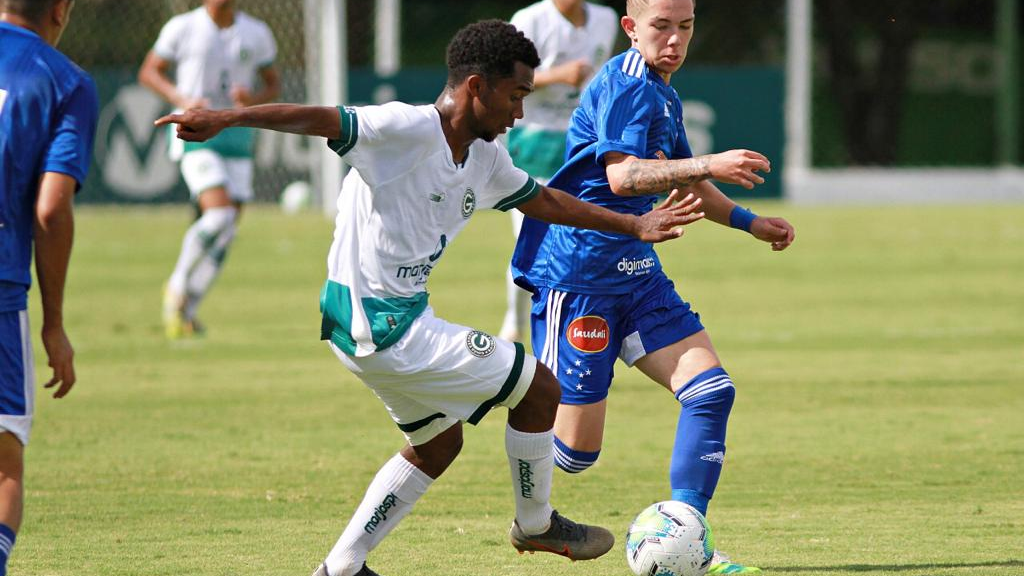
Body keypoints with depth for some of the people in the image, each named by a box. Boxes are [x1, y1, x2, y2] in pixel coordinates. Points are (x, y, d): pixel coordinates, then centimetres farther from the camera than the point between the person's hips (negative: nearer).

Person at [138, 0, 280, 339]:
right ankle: (177, 286, -1)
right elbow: (149, 72, 6)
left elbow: (273, 84, 16)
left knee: (225, 233, 1)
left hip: (236, 136, 4)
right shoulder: (182, 28, -3)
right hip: (194, 132, -4)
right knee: (219, 215, -22)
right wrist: (182, 100, -12)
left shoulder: (256, 34, 6)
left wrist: (254, 100, -8)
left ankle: (185, 312, 15)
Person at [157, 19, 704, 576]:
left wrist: (635, 226, 27)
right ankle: (536, 524, 22)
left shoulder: (484, 158, 9)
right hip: (381, 326, -10)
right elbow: (318, 119, -28)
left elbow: (543, 200, 25)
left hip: (395, 319, 10)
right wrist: (225, 119, -40)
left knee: (438, 442, 25)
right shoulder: (409, 129, -19)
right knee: (539, 388, 1)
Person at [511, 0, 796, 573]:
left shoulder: (665, 97, 15)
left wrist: (749, 222, 24)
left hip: (635, 269, 9)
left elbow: (682, 181, 32)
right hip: (578, 275, -9)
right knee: (576, 449, -8)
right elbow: (622, 176, -29)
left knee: (712, 390, -6)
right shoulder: (625, 85, -14)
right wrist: (709, 165, -37)